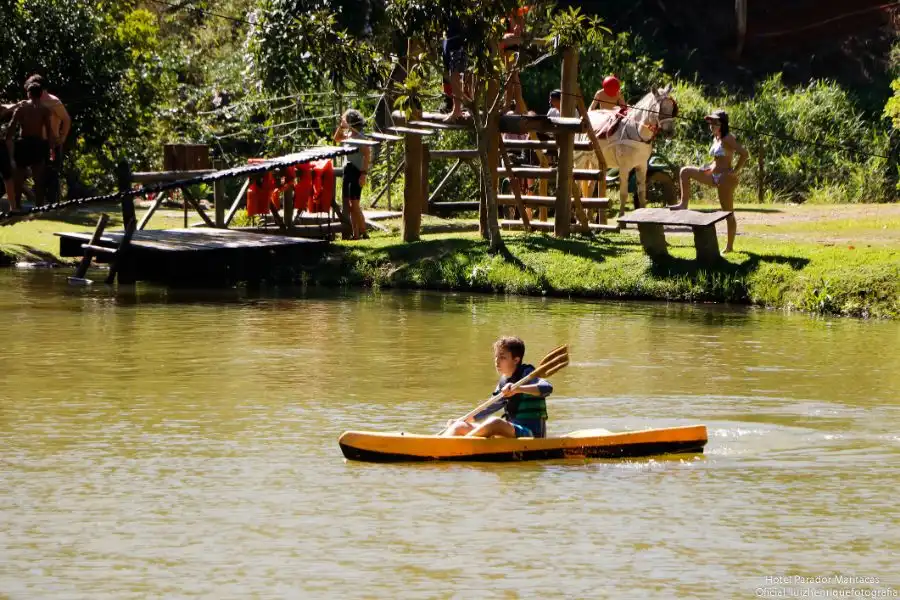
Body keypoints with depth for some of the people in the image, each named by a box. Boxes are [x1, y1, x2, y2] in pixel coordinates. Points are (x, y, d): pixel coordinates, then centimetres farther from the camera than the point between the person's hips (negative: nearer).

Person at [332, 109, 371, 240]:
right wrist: (341, 126, 12)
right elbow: (336, 139, 28)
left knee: (354, 204, -11)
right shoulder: (349, 134, 11)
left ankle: (363, 232, -6)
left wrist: (364, 174, -22)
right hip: (348, 170, 9)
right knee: (349, 205, 8)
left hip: (356, 171, -9)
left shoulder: (360, 136, -13)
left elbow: (367, 156, -17)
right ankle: (356, 233, 10)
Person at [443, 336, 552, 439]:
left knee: (494, 423, -37)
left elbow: (547, 388, -27)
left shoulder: (526, 374, -7)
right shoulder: (504, 381, 15)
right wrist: (466, 420, 21)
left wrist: (518, 389, -41)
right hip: (511, 431, 8)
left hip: (531, 432, -8)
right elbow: (493, 406, 29)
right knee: (460, 426, -4)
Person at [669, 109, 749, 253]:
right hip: (713, 175, 10)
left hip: (725, 178, -10)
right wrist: (710, 165, 12)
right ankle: (684, 204, 3)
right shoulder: (715, 139, 12)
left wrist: (735, 171, -20)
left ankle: (730, 246, 5)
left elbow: (744, 154, -25)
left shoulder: (727, 139, -15)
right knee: (685, 172, 4)